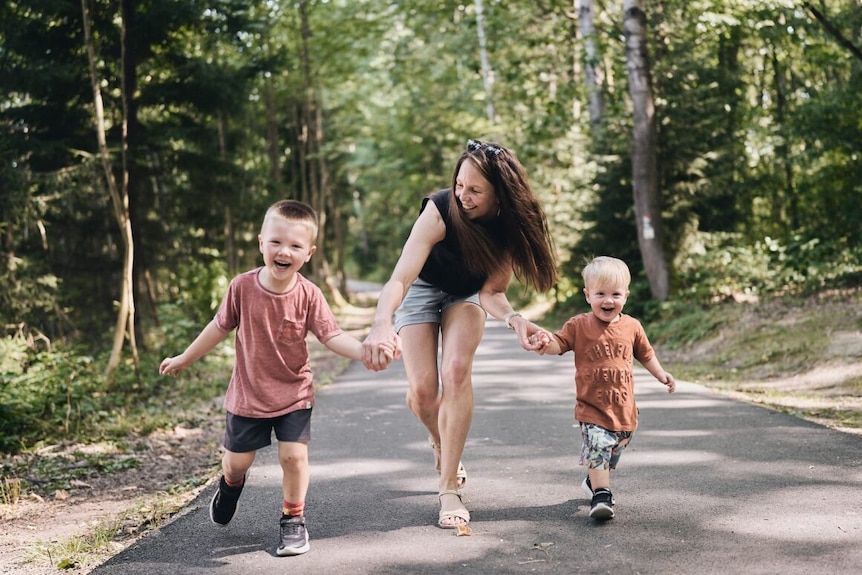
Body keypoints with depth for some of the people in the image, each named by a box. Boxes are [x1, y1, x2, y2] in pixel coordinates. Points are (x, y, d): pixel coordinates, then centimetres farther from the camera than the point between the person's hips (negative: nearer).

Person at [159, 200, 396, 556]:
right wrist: (184, 359, 10)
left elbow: (332, 336, -18)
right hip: (248, 394, 1)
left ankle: (293, 520, 16)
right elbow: (220, 327, -1)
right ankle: (231, 484, 51)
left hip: (294, 394, -1)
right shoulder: (243, 287, -15)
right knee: (236, 461, 13)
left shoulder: (308, 295, -17)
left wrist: (365, 350, -37)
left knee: (294, 456, -9)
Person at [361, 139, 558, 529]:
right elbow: (400, 277, -43)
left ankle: (450, 489, -15)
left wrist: (514, 319, -42)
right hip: (422, 289, -1)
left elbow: (491, 291, -20)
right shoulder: (441, 211, -35)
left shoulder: (512, 225, -24)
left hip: (467, 294, 2)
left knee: (457, 371, -24)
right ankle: (439, 443, 26)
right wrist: (381, 324, -62)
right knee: (422, 391, -13)